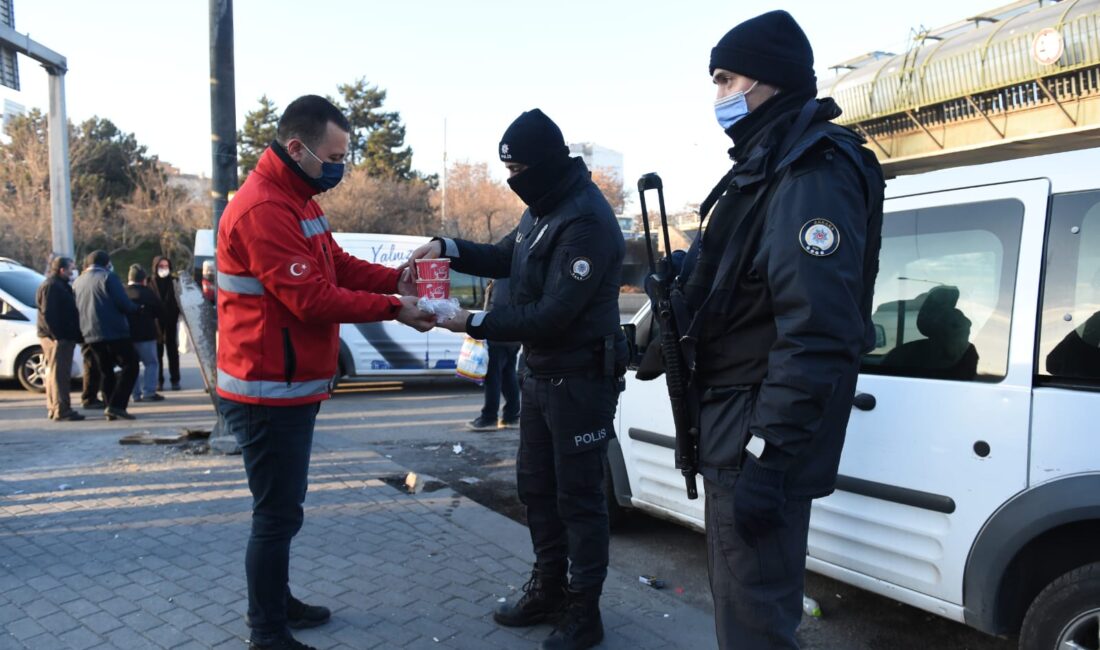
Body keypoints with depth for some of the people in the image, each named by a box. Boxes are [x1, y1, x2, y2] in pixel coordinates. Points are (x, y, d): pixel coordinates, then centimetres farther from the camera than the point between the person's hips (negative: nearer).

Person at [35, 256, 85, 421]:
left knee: (54, 373, 14)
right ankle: (62, 410, -10)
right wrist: (57, 335, -24)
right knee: (59, 373, -10)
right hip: (59, 337, -11)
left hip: (60, 336, 11)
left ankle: (53, 408, 21)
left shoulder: (59, 285, 20)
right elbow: (48, 314, -21)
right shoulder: (51, 286, -13)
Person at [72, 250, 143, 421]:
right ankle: (116, 405, -14)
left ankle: (111, 409, 10)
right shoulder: (108, 277, -6)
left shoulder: (77, 282, 14)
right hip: (114, 332, -7)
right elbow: (124, 304, -14)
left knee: (105, 371, 13)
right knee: (130, 366, -3)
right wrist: (136, 308, 5)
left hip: (91, 335, 7)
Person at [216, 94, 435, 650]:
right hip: (269, 394, -10)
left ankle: (276, 602, 36)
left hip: (291, 387, 10)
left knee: (282, 506, 20)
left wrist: (397, 280, -3)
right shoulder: (263, 210, -21)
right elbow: (312, 299, -25)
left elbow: (340, 266, 12)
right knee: (278, 514, 1)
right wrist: (392, 308, -20)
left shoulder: (297, 199, 13)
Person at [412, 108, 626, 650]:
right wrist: (449, 249, 4)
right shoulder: (543, 209, 9)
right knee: (536, 486, 18)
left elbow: (553, 313, -26)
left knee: (578, 496, 3)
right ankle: (548, 589, 36)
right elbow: (507, 259, 20)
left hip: (581, 378, -10)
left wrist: (475, 324, -22)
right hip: (541, 372, 10)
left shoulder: (587, 221, -23)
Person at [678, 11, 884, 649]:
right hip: (736, 427, 10)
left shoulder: (812, 174, -18)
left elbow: (815, 336, -26)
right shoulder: (767, 168, 17)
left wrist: (767, 458, -26)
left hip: (759, 437, -10)